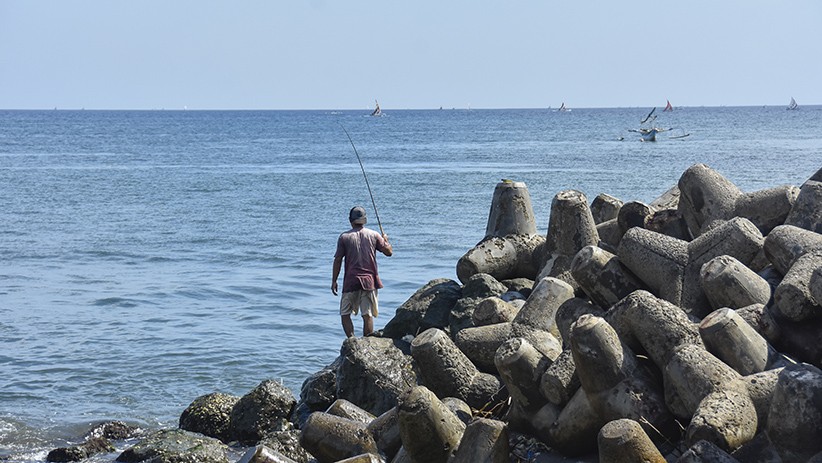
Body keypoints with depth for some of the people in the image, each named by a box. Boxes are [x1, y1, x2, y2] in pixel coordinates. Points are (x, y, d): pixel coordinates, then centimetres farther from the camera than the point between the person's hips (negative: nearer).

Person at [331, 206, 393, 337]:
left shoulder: (344, 237, -1)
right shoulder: (374, 235, 2)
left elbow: (338, 260, -2)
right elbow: (389, 252, 7)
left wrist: (334, 281, 3)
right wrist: (385, 240, 27)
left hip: (351, 282, -1)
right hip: (369, 281, 1)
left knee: (345, 314, 8)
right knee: (368, 315, 3)